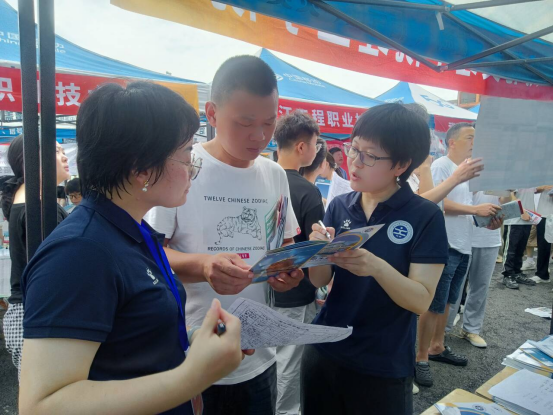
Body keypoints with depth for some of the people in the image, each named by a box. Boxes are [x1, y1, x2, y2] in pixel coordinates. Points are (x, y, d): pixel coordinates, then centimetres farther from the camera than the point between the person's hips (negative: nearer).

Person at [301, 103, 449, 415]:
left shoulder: (426, 216, -12)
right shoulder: (339, 206, -2)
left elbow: (421, 301, -15)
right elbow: (319, 281, -1)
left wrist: (376, 266, -32)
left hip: (384, 368, -3)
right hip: (323, 352, 4)